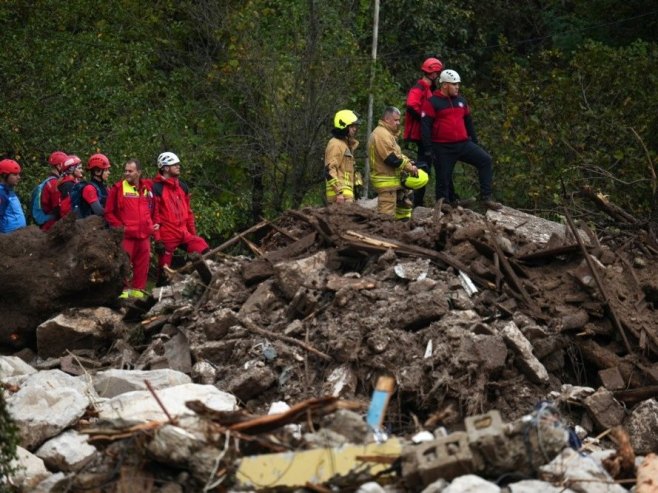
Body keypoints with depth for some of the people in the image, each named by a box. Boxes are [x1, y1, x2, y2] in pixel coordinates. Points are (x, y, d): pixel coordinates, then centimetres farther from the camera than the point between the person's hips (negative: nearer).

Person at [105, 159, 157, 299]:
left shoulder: (147, 187, 11)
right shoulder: (118, 188, -2)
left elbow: (153, 209, 24)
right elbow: (109, 212, 0)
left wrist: (152, 224, 12)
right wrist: (119, 226, -8)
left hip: (144, 234, 4)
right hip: (126, 235, -4)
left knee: (142, 263, 6)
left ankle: (137, 289, 15)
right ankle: (123, 290, -1)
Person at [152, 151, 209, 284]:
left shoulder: (182, 186, 14)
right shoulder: (156, 188, -6)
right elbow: (153, 216, -8)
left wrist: (193, 233, 17)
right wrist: (157, 240, -13)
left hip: (184, 233, 5)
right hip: (167, 236, -5)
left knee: (205, 252, -15)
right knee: (164, 271, 0)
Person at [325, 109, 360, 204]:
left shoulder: (346, 144, 22)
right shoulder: (335, 144, -10)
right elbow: (329, 171, -18)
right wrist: (340, 192, -24)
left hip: (346, 192, 10)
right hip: (340, 194, -10)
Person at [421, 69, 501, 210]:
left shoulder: (461, 101, 14)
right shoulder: (432, 103, -5)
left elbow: (468, 122, 23)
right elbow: (425, 126, -8)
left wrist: (475, 142, 22)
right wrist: (428, 149, -13)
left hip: (463, 144, 5)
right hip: (443, 149, -5)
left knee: (486, 160, -11)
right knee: (443, 179, 0)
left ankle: (486, 198, -11)